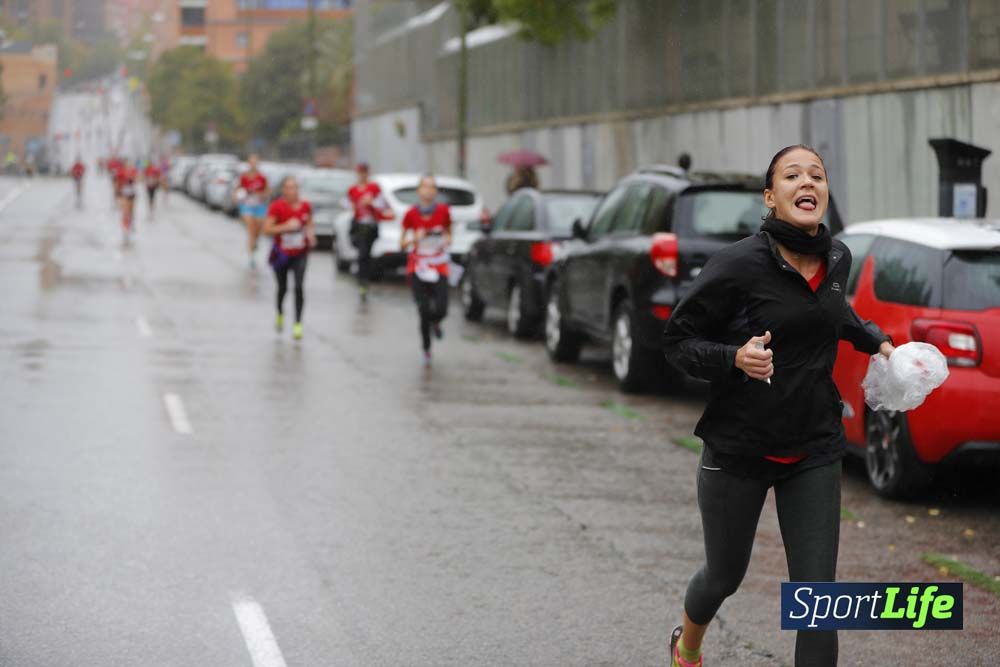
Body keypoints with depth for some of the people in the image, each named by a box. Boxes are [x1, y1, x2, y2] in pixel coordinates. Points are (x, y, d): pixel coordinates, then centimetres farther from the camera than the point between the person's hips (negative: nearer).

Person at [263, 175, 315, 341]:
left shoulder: (305, 206, -4)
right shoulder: (277, 207, -15)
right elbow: (267, 229, -18)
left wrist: (310, 233, -4)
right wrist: (286, 226, -27)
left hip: (300, 254, 1)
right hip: (281, 254, -1)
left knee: (299, 287, -13)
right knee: (282, 288, 12)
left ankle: (298, 324, -8)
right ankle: (280, 313, 44)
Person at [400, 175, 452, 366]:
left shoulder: (443, 211, -4)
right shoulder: (411, 214, -7)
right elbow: (402, 244, 1)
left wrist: (447, 240, -8)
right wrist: (414, 239, -19)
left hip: (439, 269, 1)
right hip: (417, 269, -1)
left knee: (440, 310, -12)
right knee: (424, 311, -6)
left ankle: (435, 322, 26)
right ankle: (426, 349, 13)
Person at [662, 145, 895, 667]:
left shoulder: (837, 258, 0)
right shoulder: (739, 264, -18)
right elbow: (677, 339, -12)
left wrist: (875, 340, 11)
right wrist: (736, 358, -28)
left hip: (814, 452, 3)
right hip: (738, 448, -3)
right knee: (724, 576, 17)